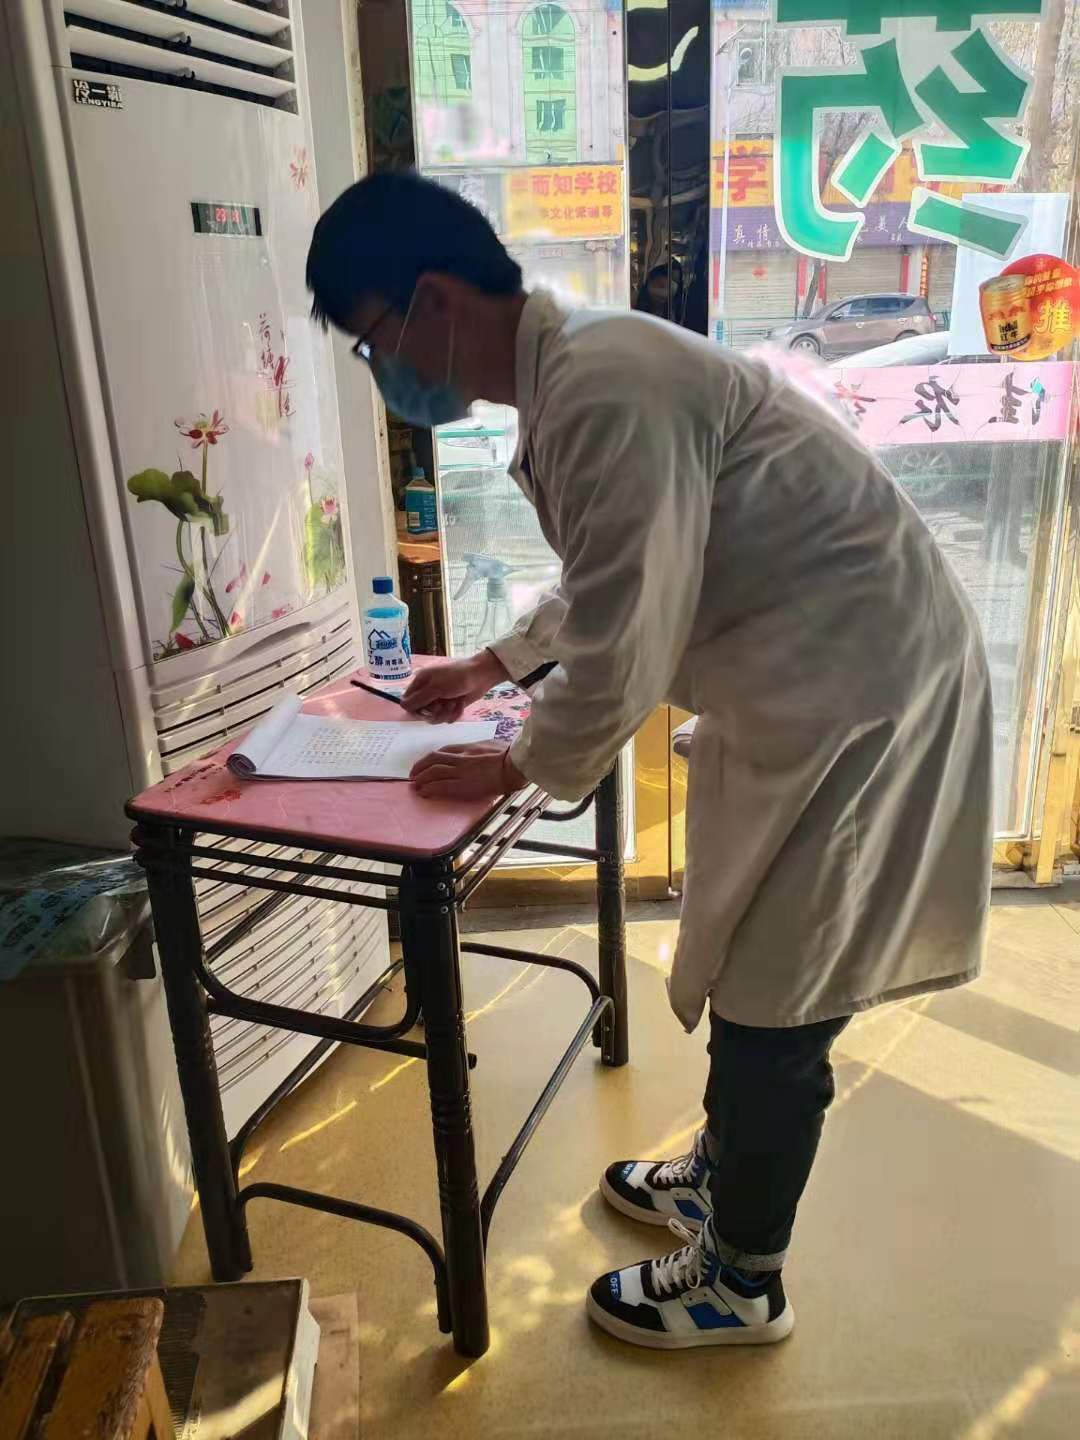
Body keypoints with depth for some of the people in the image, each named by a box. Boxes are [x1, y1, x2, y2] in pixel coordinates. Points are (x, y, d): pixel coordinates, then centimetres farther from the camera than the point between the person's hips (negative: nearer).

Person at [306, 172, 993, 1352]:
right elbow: (607, 585, 24)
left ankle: (742, 1286, 29)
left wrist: (512, 769, -6)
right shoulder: (575, 374, 9)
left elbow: (620, 658, -23)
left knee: (773, 1002, 5)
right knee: (745, 969, 22)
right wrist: (491, 666, 25)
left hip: (856, 694, -10)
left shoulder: (603, 391, -24)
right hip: (806, 682, 10)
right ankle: (722, 1173, 45)